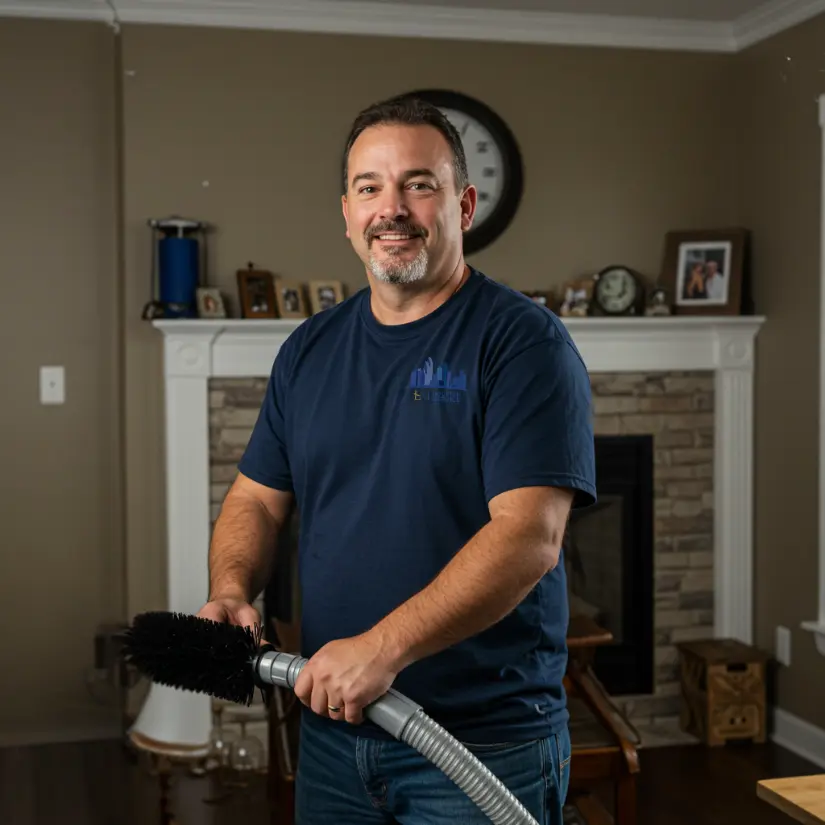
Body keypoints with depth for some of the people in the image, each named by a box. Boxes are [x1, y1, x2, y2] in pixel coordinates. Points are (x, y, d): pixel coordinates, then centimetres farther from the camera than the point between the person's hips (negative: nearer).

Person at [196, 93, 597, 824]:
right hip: (331, 730, 6)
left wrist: (384, 647, -27)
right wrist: (231, 591, -9)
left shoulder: (522, 341, -12)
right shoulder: (310, 349, 8)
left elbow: (530, 537, -21)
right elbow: (258, 498, 11)